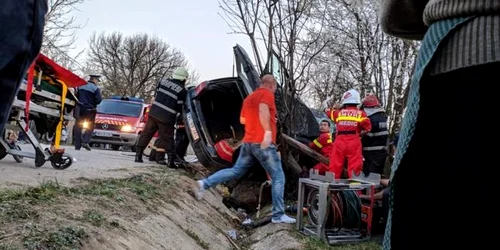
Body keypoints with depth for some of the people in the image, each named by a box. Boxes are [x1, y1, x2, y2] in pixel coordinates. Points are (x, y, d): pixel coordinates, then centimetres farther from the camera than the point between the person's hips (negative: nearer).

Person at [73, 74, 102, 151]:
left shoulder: (81, 86, 8)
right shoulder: (95, 88, -10)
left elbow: (76, 96, 11)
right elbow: (98, 100, -15)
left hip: (80, 109, 4)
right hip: (90, 110, -4)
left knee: (78, 127, 8)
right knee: (90, 127, 9)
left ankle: (77, 145, 7)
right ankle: (85, 141, -9)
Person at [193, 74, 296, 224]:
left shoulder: (249, 98, 21)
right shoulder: (267, 94, -4)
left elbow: (242, 120, 29)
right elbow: (263, 109, -26)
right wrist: (268, 131, -36)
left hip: (248, 142, 8)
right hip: (263, 142, -8)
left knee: (236, 171, 15)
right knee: (278, 177, 0)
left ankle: (204, 184, 3)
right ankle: (278, 215, 0)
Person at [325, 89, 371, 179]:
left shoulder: (338, 112, 11)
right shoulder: (360, 113, 6)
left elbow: (328, 111, 29)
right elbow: (367, 127, -4)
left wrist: (339, 107, 39)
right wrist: (360, 133, 13)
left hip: (339, 141, 2)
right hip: (354, 142, -2)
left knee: (335, 164, 6)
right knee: (354, 164, 0)